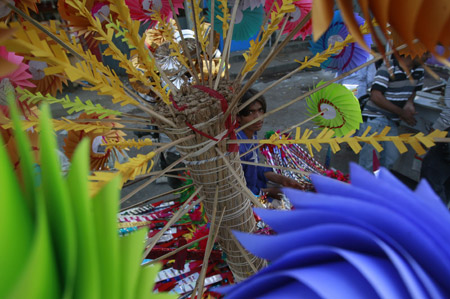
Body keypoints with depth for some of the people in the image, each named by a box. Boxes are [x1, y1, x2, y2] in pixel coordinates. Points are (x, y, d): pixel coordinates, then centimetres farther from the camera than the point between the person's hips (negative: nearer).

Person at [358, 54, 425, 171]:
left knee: (392, 159, 8)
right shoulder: (387, 69, -17)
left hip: (393, 121, 7)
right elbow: (375, 96, -24)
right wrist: (402, 113, -20)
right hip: (374, 119, -7)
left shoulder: (419, 71, 5)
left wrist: (409, 102, -3)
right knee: (370, 161, -9)